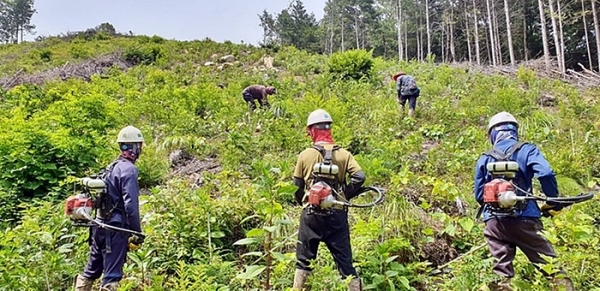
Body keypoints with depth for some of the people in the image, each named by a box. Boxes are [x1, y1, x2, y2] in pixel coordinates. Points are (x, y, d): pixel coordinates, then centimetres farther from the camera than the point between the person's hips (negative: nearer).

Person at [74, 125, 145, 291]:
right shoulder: (129, 169, -14)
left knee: (92, 270, 18)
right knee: (112, 274, -2)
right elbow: (130, 205, -20)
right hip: (116, 227, -9)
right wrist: (137, 233, -15)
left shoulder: (112, 167, 13)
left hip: (100, 224, 9)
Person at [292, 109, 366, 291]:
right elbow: (359, 177, -13)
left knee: (304, 258, 16)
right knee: (344, 258, 9)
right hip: (337, 214, 0)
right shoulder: (343, 154, -2)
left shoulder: (305, 155, -4)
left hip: (311, 214, 0)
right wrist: (345, 196, 1)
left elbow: (297, 186, 2)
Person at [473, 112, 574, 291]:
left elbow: (479, 195, 9)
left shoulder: (484, 159, 9)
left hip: (494, 221, 2)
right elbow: (546, 174, -14)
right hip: (523, 219, -2)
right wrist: (553, 202, -1)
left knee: (501, 270, 7)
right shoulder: (526, 150, 2)